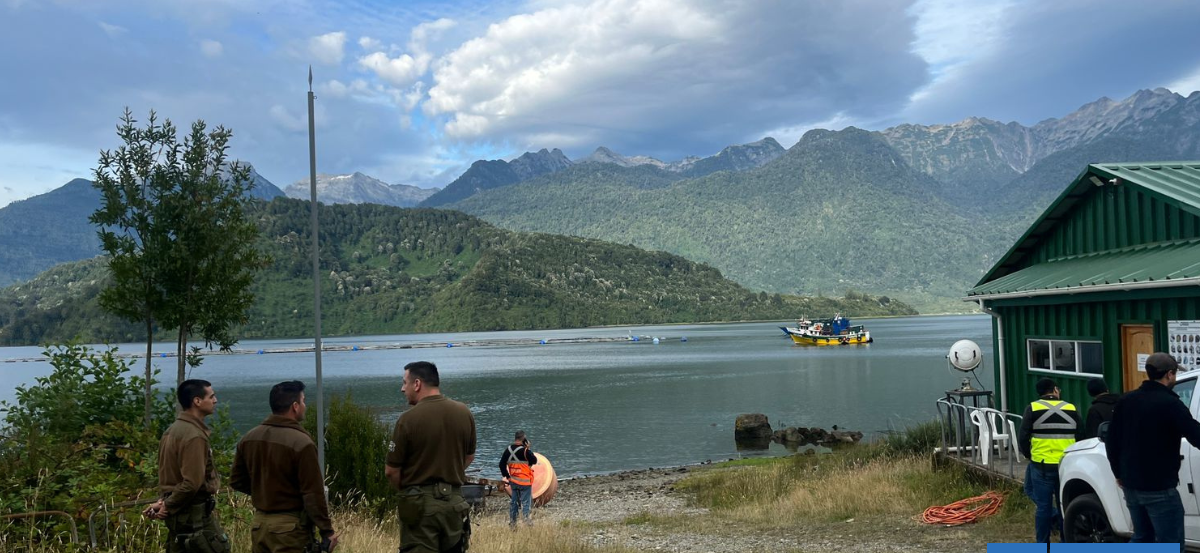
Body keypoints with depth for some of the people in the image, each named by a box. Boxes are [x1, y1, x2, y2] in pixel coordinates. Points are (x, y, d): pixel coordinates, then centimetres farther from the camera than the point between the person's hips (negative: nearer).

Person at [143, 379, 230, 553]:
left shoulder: (173, 430, 11)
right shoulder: (194, 435, -20)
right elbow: (192, 483, -25)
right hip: (195, 513, -10)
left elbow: (169, 473, 14)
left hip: (179, 512, 10)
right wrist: (168, 507, -12)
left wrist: (164, 501, 3)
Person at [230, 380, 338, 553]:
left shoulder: (249, 438, 4)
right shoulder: (301, 442, -18)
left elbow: (236, 481, 14)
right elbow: (313, 494, -18)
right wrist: (327, 531, -11)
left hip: (259, 523, 7)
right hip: (290, 527, -7)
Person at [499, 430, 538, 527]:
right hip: (525, 481, -6)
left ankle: (512, 523, 18)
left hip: (513, 481, 6)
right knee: (526, 502, 0)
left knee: (513, 501, 14)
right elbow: (534, 461, -8)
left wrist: (506, 476, 14)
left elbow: (502, 464, 6)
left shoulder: (508, 450, 3)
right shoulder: (525, 450, -16)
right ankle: (526, 521, -6)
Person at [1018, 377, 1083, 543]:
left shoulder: (1032, 409, -2)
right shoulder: (1071, 409, 6)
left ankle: (1043, 546, 1)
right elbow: (1081, 437, 11)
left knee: (1043, 506, 6)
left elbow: (1023, 439, -4)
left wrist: (1029, 455, 14)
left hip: (1041, 465, -2)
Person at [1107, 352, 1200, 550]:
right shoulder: (1170, 403, -15)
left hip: (1130, 485, 7)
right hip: (1159, 488, -7)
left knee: (1142, 537, 20)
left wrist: (1119, 474, 21)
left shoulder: (1126, 400, 7)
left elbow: (1112, 441, 11)